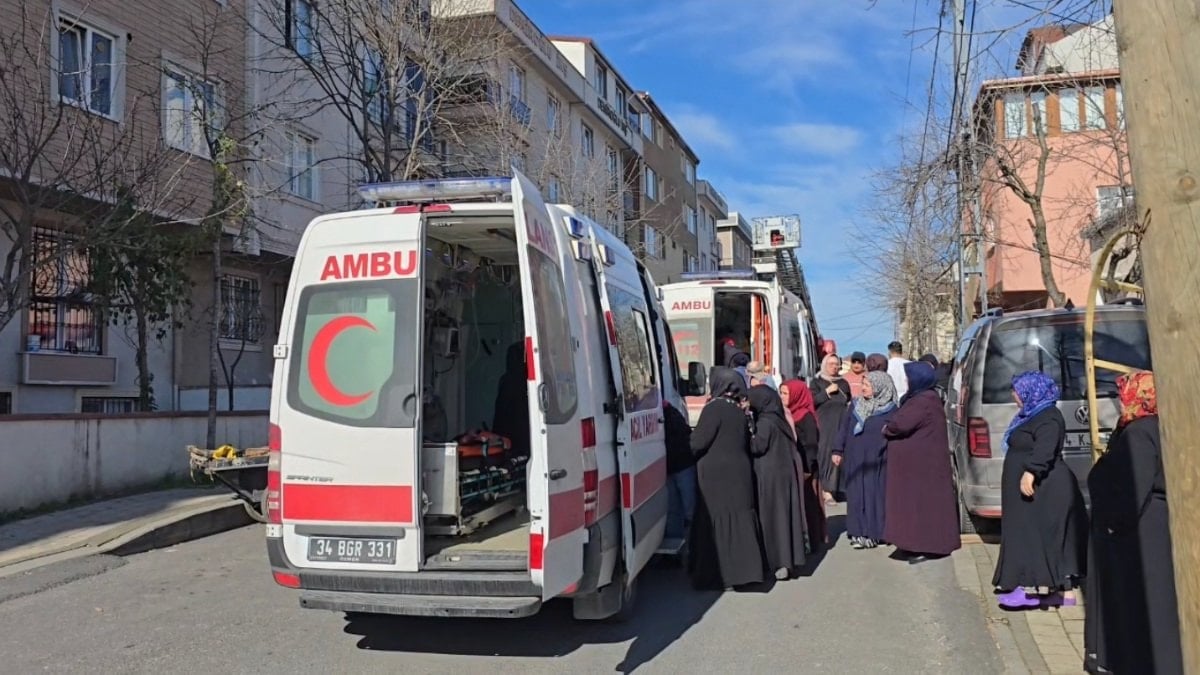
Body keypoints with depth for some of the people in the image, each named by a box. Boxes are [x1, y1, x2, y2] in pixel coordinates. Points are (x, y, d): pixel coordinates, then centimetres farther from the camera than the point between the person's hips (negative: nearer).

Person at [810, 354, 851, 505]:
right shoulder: (817, 382, 6)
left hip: (842, 425, 3)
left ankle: (829, 489, 2)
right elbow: (811, 401, -7)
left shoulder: (844, 383, 15)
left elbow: (849, 402, 24)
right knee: (825, 454, -10)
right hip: (824, 425, -3)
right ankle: (826, 490, -9)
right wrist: (827, 391, -13)